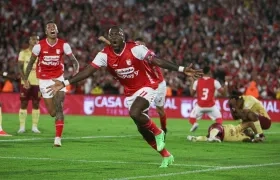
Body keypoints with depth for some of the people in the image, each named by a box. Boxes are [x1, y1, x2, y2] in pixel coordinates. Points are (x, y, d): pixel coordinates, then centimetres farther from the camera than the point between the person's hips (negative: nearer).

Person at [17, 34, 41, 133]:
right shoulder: (23, 53, 3)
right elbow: (20, 67, -2)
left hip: (37, 83, 1)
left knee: (36, 104, 1)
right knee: (23, 104, 0)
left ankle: (35, 126, 6)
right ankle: (22, 126, 3)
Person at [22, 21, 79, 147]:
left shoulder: (63, 45, -6)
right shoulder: (40, 46, -8)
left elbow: (74, 61, 1)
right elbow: (31, 62, 5)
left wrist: (76, 71, -20)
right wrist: (25, 79, 7)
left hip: (58, 78, 0)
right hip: (44, 80, 0)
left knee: (59, 108, -15)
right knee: (52, 112, 0)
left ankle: (58, 138, -15)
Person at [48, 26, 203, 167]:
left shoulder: (135, 49, -21)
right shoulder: (105, 54, -10)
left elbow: (157, 61, -25)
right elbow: (88, 70, -13)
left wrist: (182, 69, -33)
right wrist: (64, 83, -22)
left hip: (146, 86, -6)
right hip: (130, 93, 6)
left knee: (134, 113, -31)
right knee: (142, 128, 8)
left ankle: (158, 132, -2)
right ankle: (166, 156, 26)